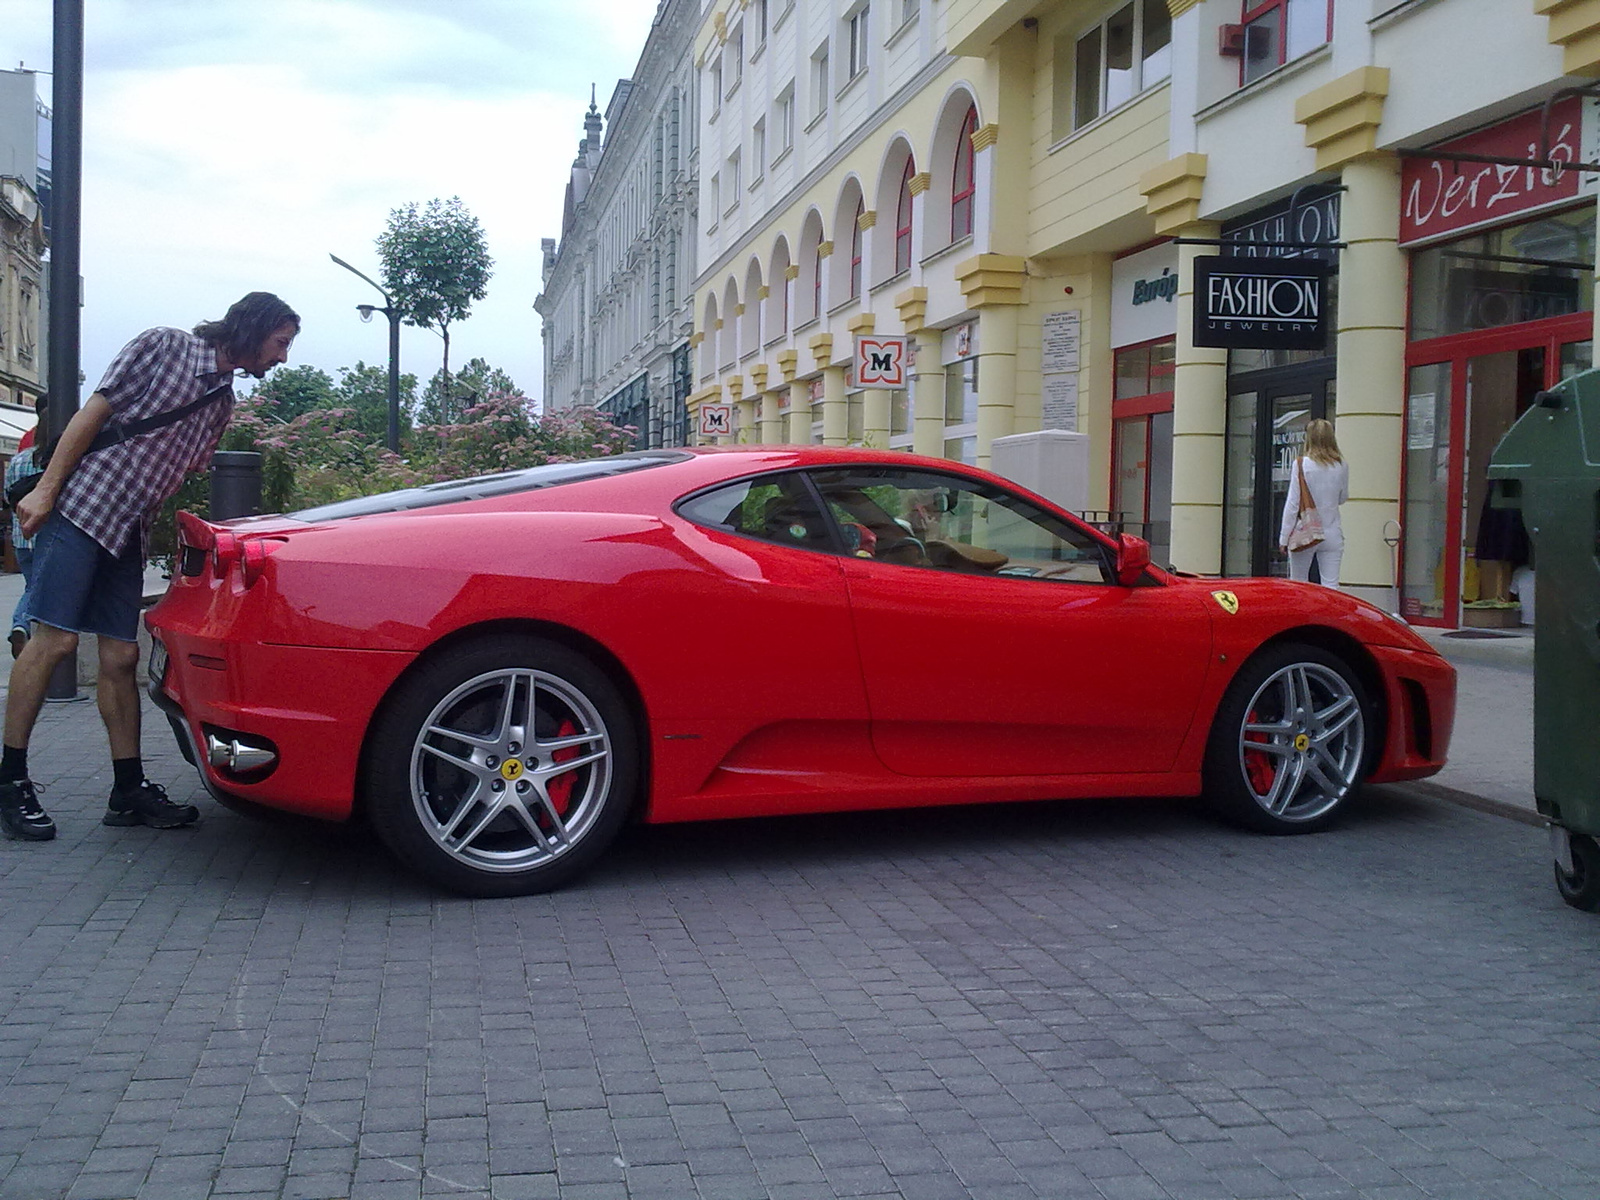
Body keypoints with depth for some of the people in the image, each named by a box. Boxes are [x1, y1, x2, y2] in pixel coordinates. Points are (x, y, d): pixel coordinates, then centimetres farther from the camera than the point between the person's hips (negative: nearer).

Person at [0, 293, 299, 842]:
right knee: (55, 638, -11)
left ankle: (129, 791, 9)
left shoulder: (224, 400, 17)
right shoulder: (164, 347, -2)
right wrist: (45, 489, -13)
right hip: (80, 506, -7)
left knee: (121, 657, 6)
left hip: (128, 531, 7)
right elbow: (94, 413, -7)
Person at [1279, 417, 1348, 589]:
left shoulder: (1301, 464, -9)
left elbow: (1292, 503, -8)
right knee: (1331, 586, 1)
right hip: (1332, 535, 2)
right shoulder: (1342, 466, 0)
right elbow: (1343, 498, 14)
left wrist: (1284, 537, -3)